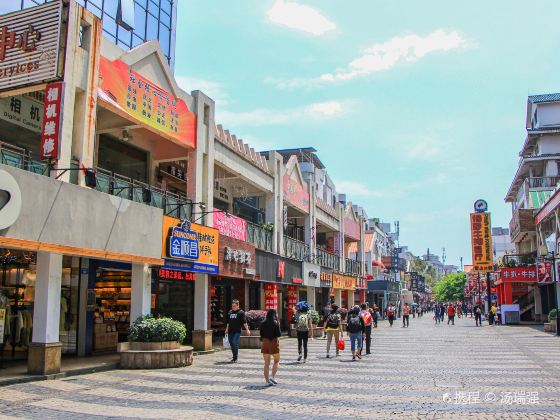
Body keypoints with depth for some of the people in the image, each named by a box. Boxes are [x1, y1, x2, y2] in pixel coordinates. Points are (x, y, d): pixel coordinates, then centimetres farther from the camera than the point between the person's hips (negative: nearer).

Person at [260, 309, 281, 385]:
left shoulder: (263, 323, 2)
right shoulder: (275, 323, -10)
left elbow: (261, 334, 6)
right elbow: (279, 334, -10)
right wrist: (278, 326, 1)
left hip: (265, 343, 4)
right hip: (274, 343, -4)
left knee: (266, 363, 9)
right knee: (276, 361, 14)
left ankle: (267, 380, 10)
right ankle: (272, 376, -2)